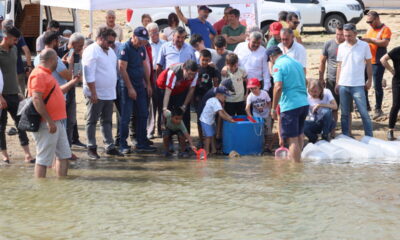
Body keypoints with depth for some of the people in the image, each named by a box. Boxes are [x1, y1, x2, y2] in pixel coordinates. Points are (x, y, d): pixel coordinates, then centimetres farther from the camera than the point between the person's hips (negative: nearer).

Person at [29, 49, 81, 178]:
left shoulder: (46, 74, 18)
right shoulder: (39, 75, -16)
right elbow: (36, 99, -24)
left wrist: (73, 82, 35)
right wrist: (49, 121, -26)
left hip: (57, 122, 11)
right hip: (47, 124, -11)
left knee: (63, 155, 14)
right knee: (43, 159, -5)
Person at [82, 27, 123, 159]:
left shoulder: (110, 51, 14)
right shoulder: (91, 51, -13)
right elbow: (89, 74, -18)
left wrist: (113, 90, 17)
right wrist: (93, 93, -21)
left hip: (109, 94, 8)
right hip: (96, 94, -8)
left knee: (107, 121, 12)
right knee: (92, 121, 1)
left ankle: (110, 146, 16)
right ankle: (91, 148, 5)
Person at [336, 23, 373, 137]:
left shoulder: (364, 46, -3)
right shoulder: (341, 47, 6)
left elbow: (368, 64, 4)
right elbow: (339, 66, 11)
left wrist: (369, 80, 2)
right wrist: (337, 83, 8)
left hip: (358, 85, -3)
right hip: (343, 85, 3)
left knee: (364, 113, -3)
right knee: (344, 113, 9)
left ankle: (369, 137, 3)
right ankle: (345, 136, 17)